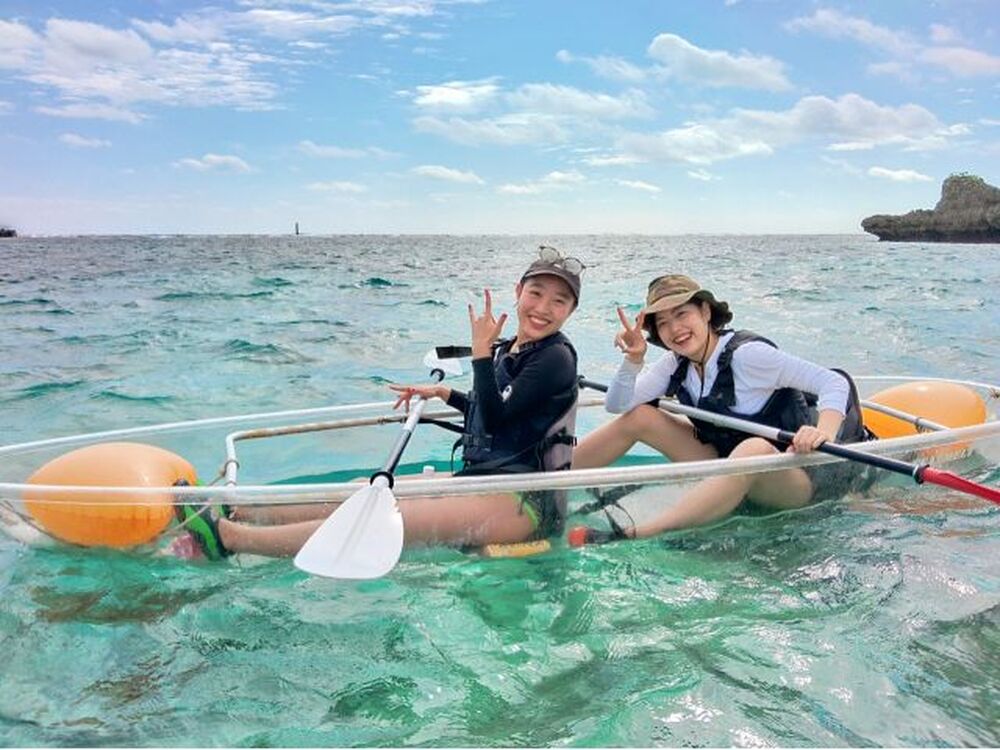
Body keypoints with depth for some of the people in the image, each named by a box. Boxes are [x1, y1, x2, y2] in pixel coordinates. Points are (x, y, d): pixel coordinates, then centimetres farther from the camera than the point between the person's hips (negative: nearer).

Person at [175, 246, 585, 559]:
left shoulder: (556, 357, -11)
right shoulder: (506, 350, 14)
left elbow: (495, 419, -18)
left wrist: (481, 351, -18)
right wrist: (443, 393, 22)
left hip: (527, 501, -9)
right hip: (483, 481, 9)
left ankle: (227, 537, -27)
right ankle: (229, 511, 0)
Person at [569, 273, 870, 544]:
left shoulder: (746, 354, -20)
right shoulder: (677, 363, 0)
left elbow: (836, 383, -22)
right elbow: (618, 406, -3)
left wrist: (824, 432, -41)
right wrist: (633, 360, -20)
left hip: (787, 476, -7)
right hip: (733, 468, 7)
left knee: (754, 450, -43)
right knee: (637, 417, -2)